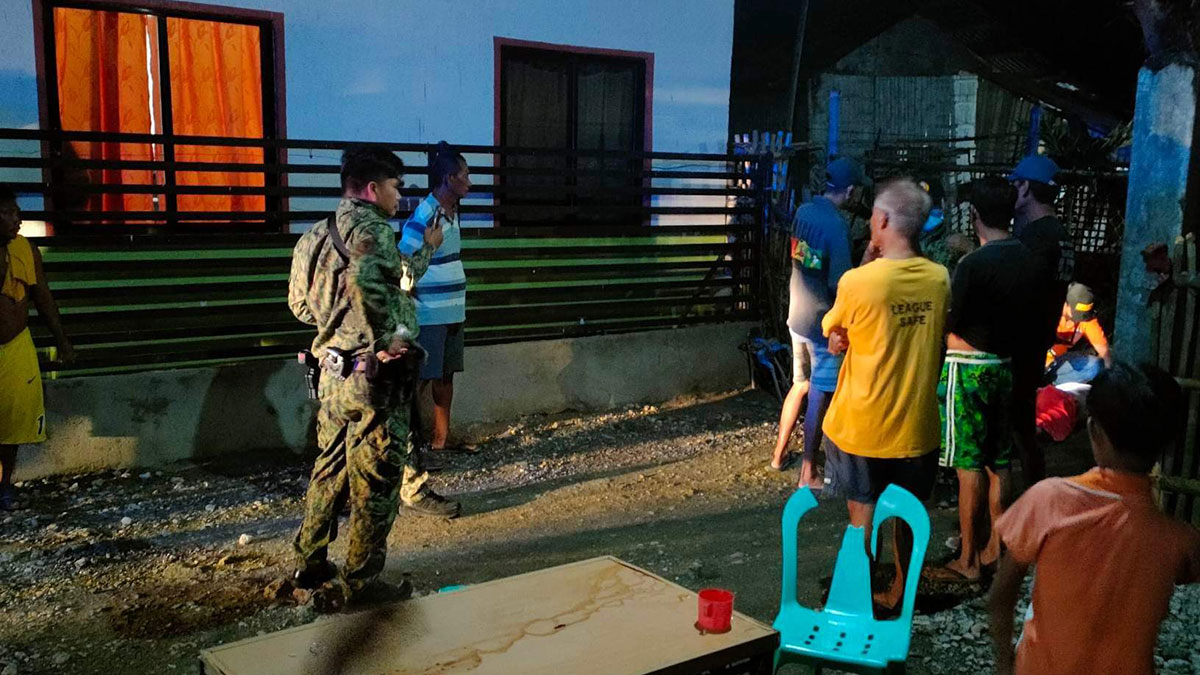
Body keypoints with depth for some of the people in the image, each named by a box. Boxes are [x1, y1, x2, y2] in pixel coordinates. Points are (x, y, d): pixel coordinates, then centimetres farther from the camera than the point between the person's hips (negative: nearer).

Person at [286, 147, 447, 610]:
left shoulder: (320, 234, 11)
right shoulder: (371, 229, -15)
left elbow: (300, 303, 16)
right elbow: (367, 283, -36)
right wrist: (388, 340, -23)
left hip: (333, 373, 8)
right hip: (373, 380, -8)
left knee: (330, 470, 20)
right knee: (375, 482, 4)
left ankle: (309, 567, 31)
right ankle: (358, 583, 14)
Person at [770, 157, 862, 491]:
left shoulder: (803, 211, 0)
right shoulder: (836, 225, -23)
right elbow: (839, 284, -23)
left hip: (797, 315, 8)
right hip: (823, 322, -7)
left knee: (800, 385, 22)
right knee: (819, 397, 4)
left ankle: (779, 454, 33)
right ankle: (808, 473, 14)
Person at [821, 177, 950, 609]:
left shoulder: (857, 282, -18)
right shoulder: (939, 279, -4)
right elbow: (937, 348, 7)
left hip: (861, 423, -4)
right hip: (915, 423, 4)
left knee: (863, 513, 9)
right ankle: (901, 592, 34)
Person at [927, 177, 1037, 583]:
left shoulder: (973, 264, -19)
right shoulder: (1026, 259, 3)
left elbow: (950, 323, -14)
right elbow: (1028, 319, 10)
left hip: (968, 369, -7)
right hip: (1004, 366, 7)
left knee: (969, 465, 0)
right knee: (998, 461, 15)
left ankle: (968, 561, 8)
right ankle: (995, 549, 26)